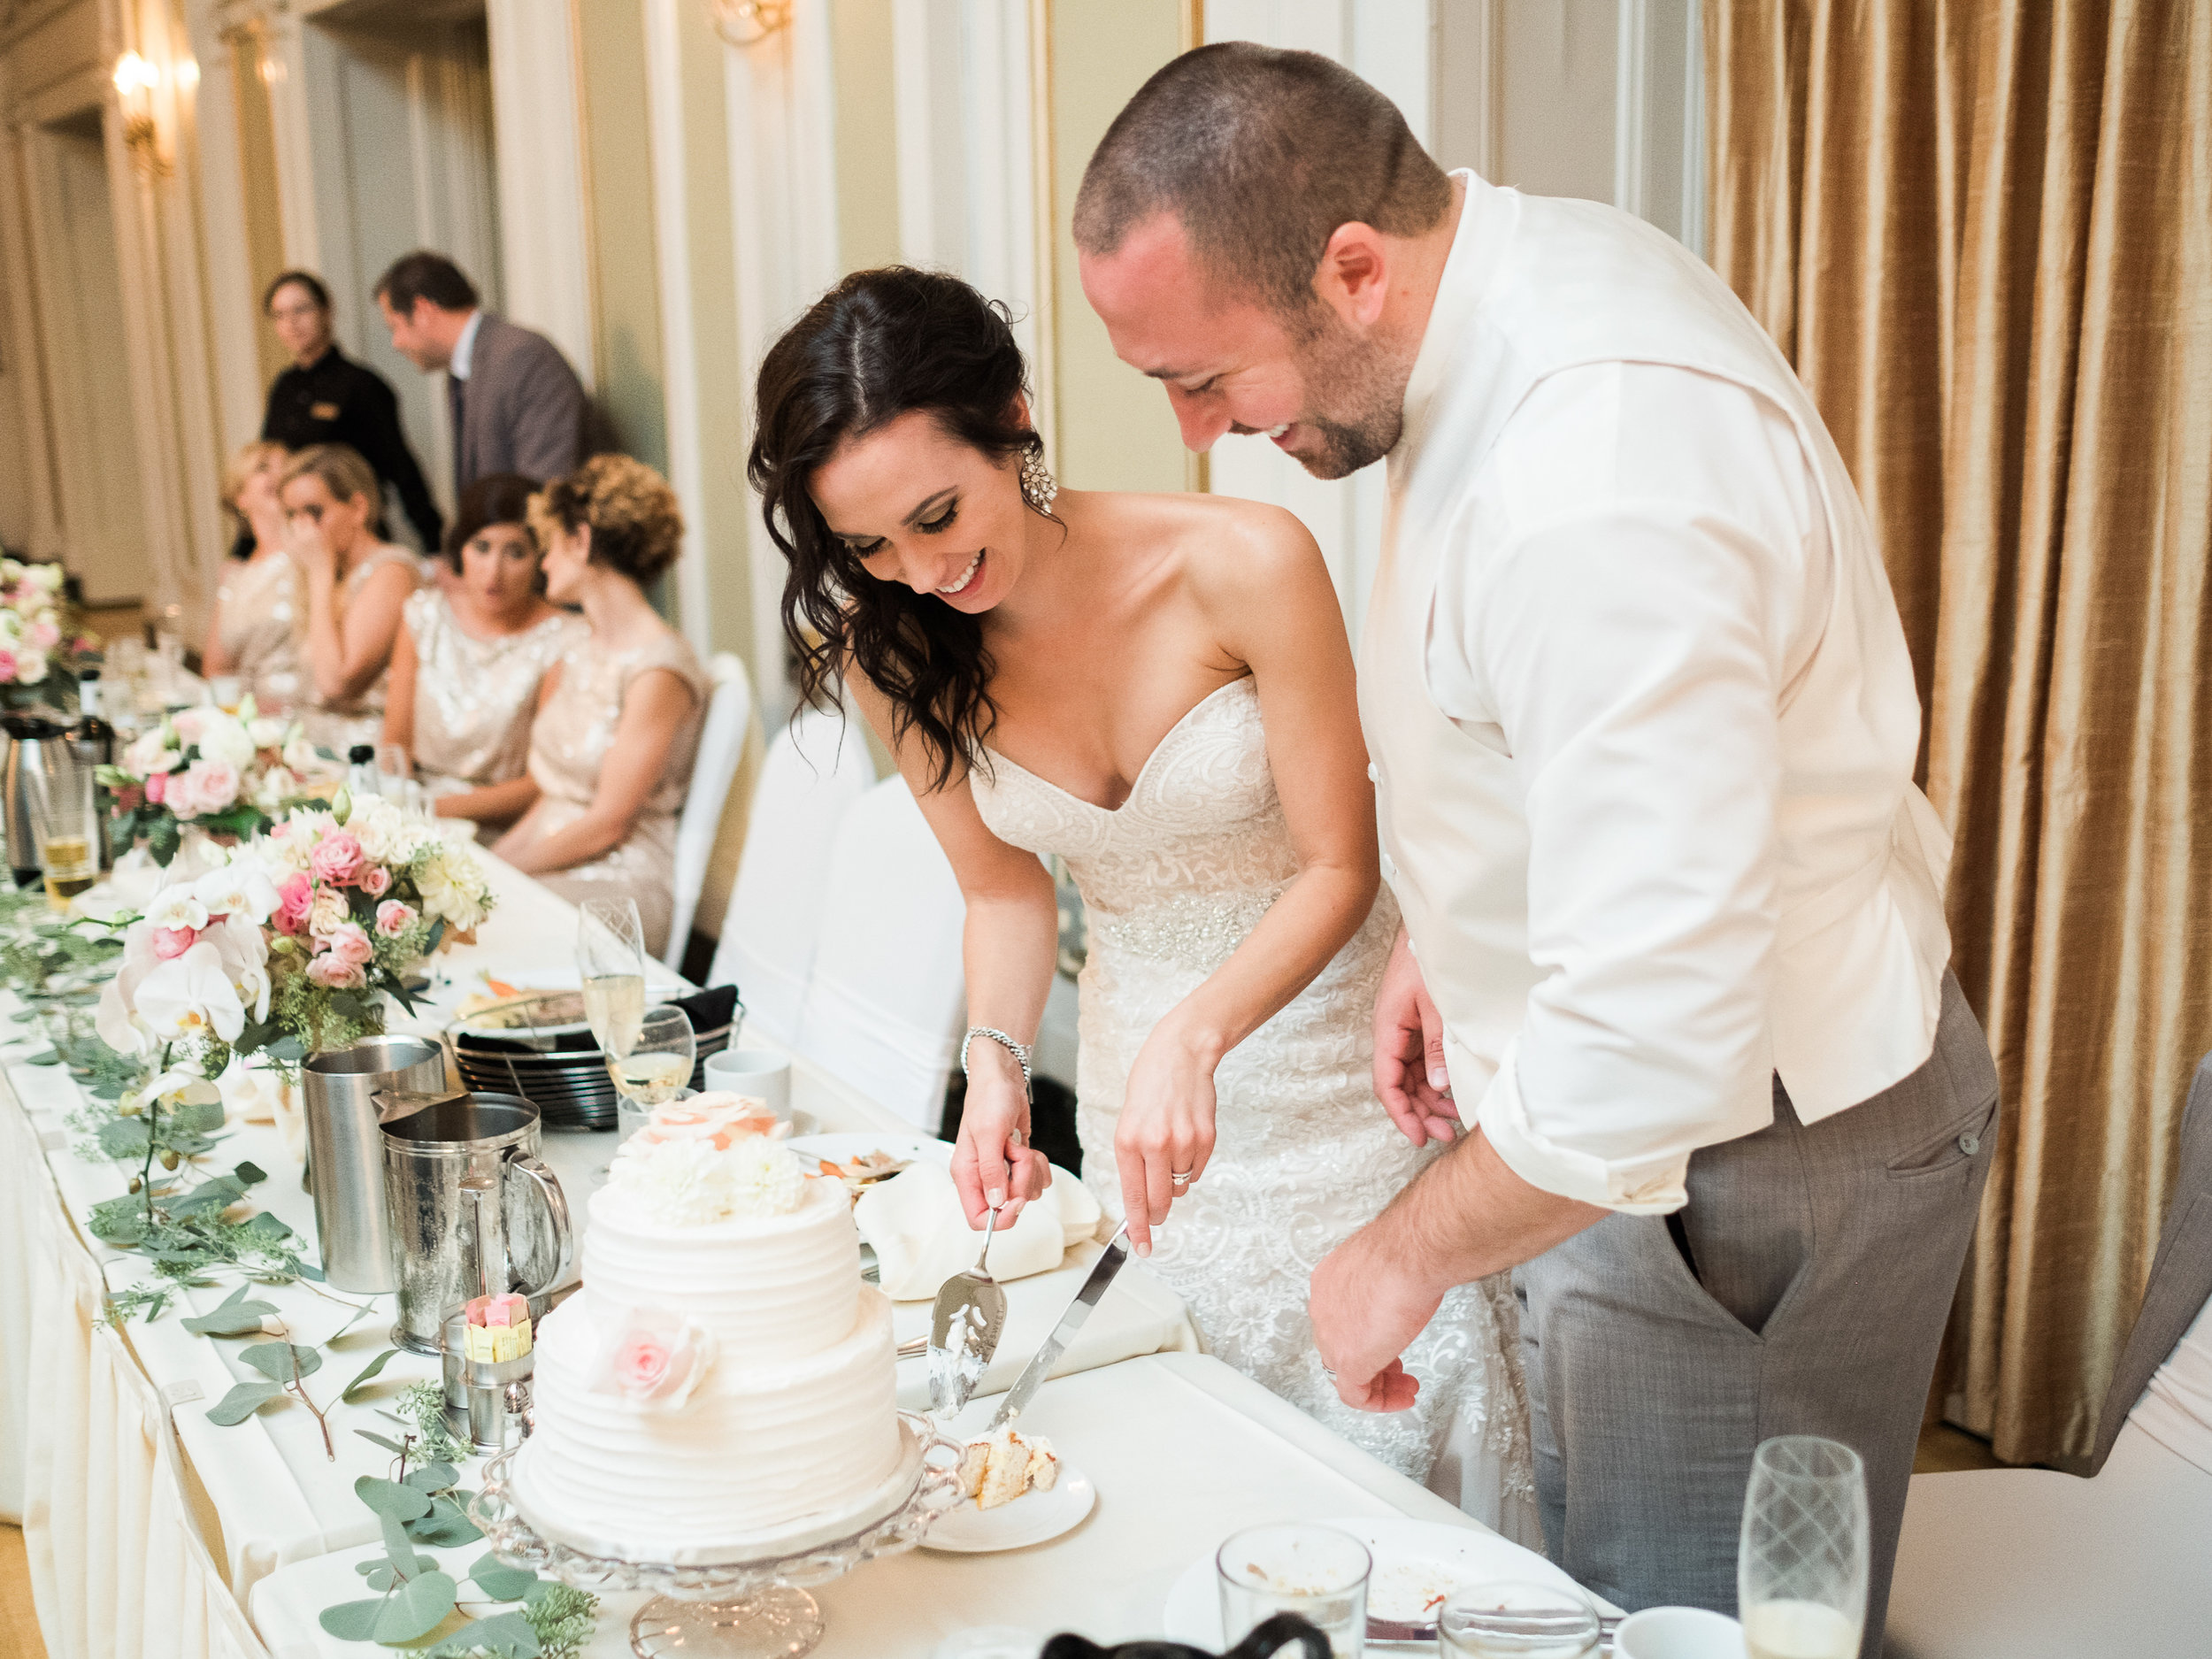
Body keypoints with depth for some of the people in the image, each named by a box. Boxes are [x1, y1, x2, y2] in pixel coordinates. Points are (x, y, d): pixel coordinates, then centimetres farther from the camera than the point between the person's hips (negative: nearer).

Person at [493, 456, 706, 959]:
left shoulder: (658, 670, -13)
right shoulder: (578, 658, 15)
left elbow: (608, 823, -14)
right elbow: (551, 799, 15)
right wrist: (489, 859, 0)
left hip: (617, 885, -8)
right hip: (549, 867, 8)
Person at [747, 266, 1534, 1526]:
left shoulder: (1246, 567, -25)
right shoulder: (893, 653, -11)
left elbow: (1338, 867, -17)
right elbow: (1007, 889, 2)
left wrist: (1196, 1037, -31)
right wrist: (996, 1062, -16)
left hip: (1327, 1044, -3)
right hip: (1136, 1062, 3)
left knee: (1387, 1438, 9)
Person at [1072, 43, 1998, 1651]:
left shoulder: (1600, 487, -35)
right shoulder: (1525, 272, -2)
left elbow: (1652, 1049, -35)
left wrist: (1410, 1256, -20)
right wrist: (1441, 933, 12)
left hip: (1750, 1177, -9)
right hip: (1632, 1092, 9)